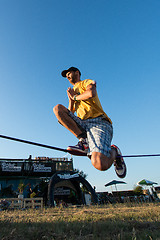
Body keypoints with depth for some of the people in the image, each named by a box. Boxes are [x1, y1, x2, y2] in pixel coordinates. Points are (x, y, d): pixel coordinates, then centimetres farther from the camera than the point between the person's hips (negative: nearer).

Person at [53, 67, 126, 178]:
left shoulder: (87, 82, 14)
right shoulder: (73, 92, 33)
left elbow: (91, 93, -12)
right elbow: (70, 114, 24)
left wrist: (75, 97, 5)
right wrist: (71, 100, 8)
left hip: (98, 122, -7)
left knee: (100, 164, -30)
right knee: (58, 108, -12)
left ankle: (114, 152, 8)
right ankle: (84, 141, -16)